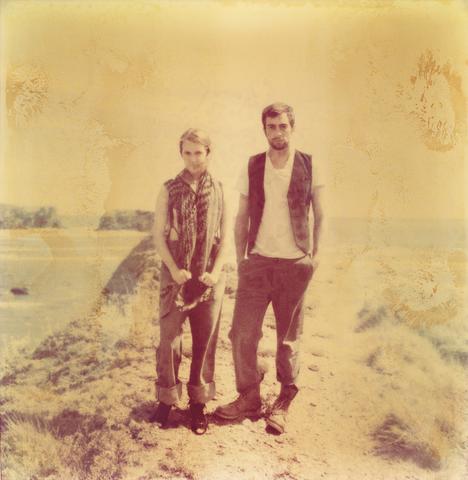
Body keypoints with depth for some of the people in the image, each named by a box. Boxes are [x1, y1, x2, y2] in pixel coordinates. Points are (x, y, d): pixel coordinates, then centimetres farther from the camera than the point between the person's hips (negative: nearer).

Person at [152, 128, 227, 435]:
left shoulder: (219, 191, 3)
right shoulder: (169, 190, 2)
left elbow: (224, 238, 5)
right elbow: (159, 235, 1)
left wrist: (216, 271, -8)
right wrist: (174, 269, -11)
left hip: (209, 278, 1)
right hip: (176, 276, 0)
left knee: (205, 341, 7)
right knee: (170, 339, 2)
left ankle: (199, 402, 21)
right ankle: (166, 399, 20)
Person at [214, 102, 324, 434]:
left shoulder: (309, 166, 0)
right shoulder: (252, 167, 4)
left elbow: (319, 214, 7)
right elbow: (242, 217, 8)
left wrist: (314, 253, 3)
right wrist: (240, 258, 5)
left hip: (295, 264, -1)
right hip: (258, 261, 2)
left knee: (289, 338, 8)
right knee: (242, 331, 0)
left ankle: (284, 403, 24)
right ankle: (249, 398, 20)